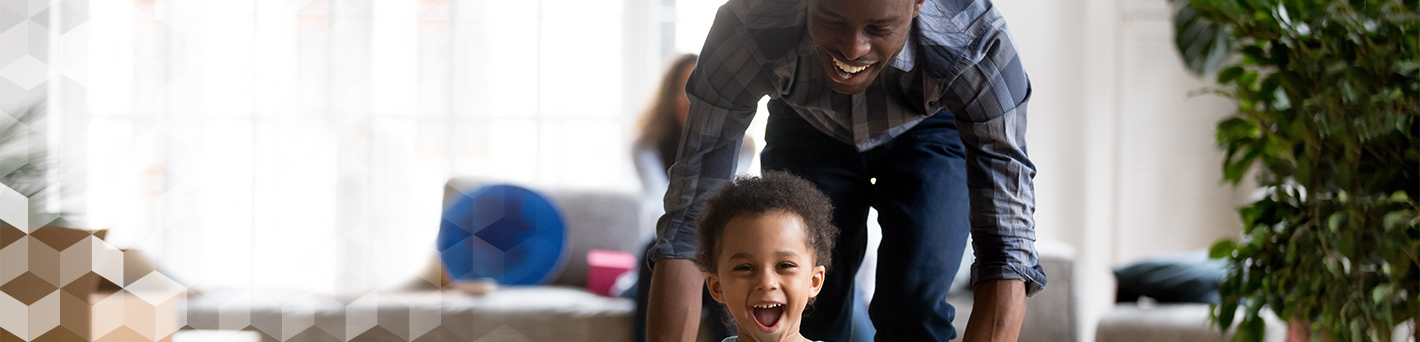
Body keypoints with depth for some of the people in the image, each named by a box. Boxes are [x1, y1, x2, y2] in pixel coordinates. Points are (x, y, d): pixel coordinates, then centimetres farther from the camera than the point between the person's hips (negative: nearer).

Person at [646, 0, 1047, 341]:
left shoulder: (977, 45, -41)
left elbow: (1006, 247, -45)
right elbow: (687, 223, -40)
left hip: (929, 130, -1)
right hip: (807, 129, 1)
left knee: (914, 306, -19)